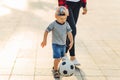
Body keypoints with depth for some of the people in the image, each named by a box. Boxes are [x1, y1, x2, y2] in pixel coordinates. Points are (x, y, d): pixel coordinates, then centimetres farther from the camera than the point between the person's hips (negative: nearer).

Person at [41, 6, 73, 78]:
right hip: (56, 44, -5)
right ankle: (55, 71, 7)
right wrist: (44, 41, -5)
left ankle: (55, 67, 43)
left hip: (63, 44, 5)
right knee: (57, 58, -14)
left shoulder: (66, 24, -3)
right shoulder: (53, 24, -15)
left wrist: (71, 41, -18)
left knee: (61, 58, 18)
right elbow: (46, 31, -8)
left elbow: (69, 33, -7)